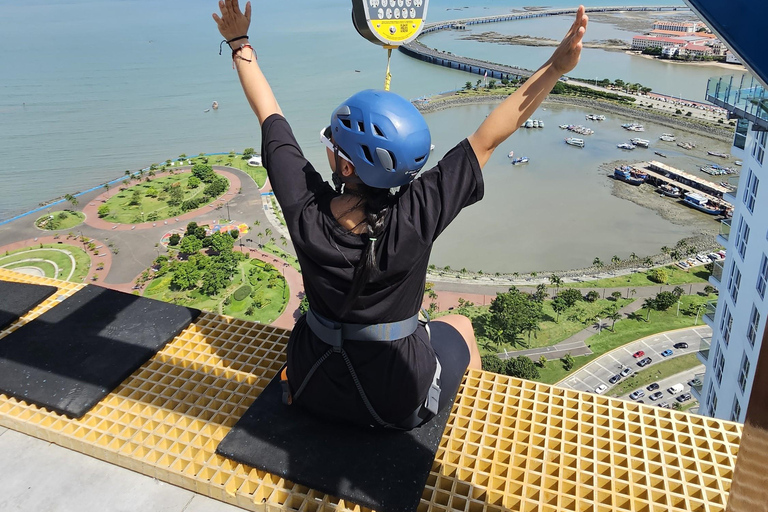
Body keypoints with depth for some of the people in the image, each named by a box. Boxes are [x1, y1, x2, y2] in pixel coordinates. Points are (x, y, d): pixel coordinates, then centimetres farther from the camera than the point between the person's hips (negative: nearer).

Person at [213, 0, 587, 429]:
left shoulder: (305, 209, -23)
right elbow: (487, 138, -23)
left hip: (311, 388, 2)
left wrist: (240, 43, 3)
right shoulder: (414, 219, -29)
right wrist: (556, 67, -18)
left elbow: (269, 115, -11)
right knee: (459, 325, 29)